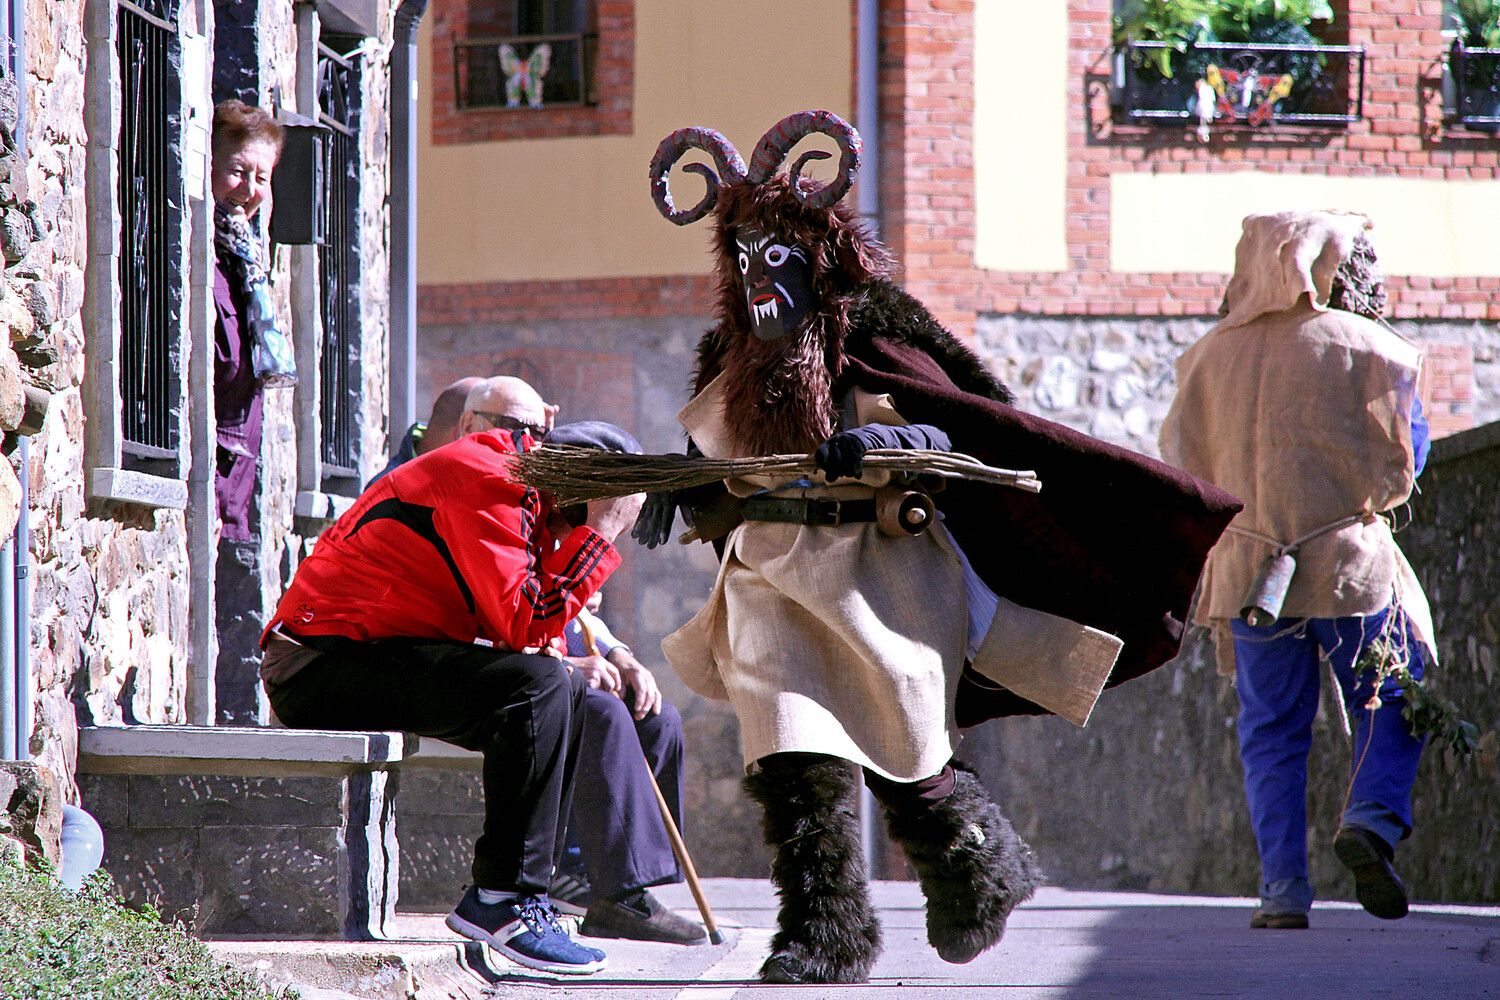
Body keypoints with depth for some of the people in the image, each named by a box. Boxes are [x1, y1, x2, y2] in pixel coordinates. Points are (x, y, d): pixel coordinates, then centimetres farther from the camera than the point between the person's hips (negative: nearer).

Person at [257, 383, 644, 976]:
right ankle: (505, 898, -20)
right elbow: (523, 625, -24)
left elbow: (519, 629, 18)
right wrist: (600, 532, -17)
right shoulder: (486, 480, -17)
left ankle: (506, 900, 10)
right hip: (321, 662, -11)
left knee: (569, 695, 14)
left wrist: (578, 661, -2)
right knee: (535, 685, -25)